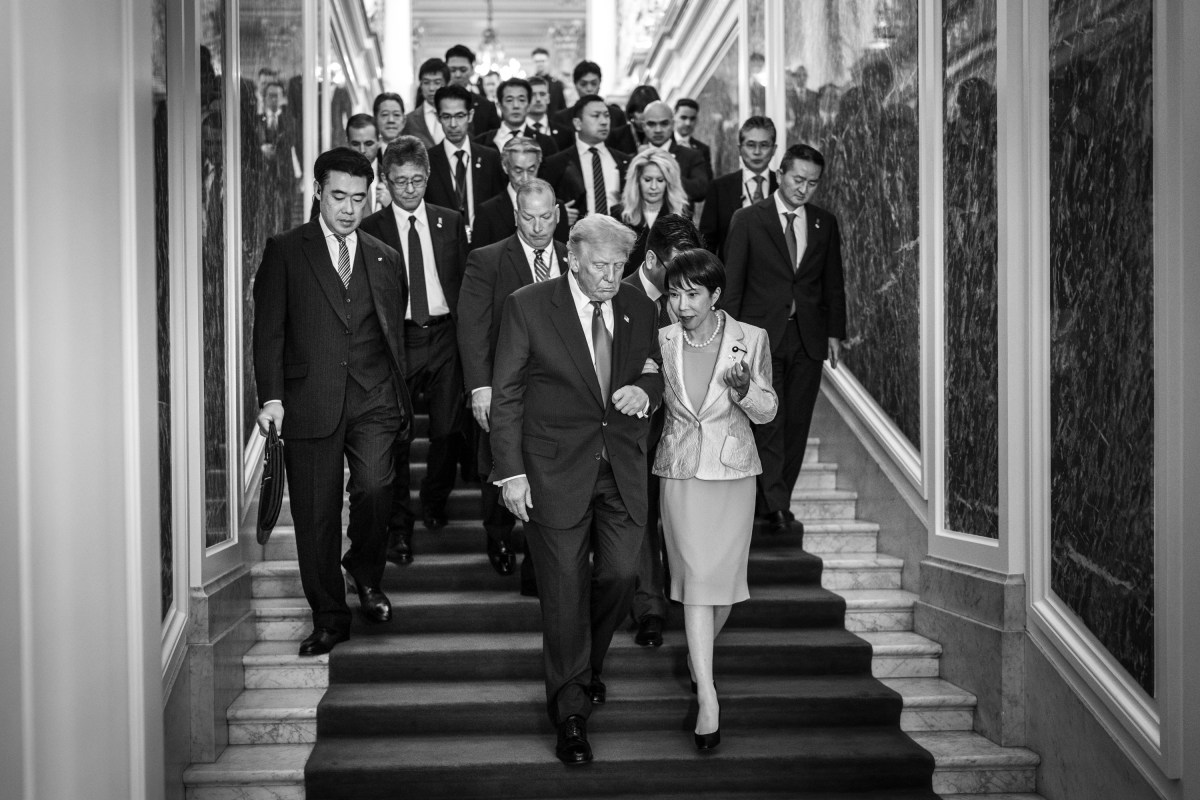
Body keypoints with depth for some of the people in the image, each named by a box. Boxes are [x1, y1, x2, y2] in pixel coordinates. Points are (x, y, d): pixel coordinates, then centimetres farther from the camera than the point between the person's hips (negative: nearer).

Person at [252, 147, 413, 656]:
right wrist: (271, 396, -10)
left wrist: (401, 404, 18)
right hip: (309, 400, -1)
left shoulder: (384, 259, 14)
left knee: (374, 487, -19)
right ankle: (329, 618, 16)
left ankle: (366, 574, 9)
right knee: (315, 514, 2)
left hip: (372, 399, 2)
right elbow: (269, 331, 0)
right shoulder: (285, 252, 4)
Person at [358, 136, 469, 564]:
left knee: (447, 431, 6)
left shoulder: (451, 222, 9)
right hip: (396, 340, -2)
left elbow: (465, 283, 9)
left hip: (444, 336, 2)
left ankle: (434, 501, 32)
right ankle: (399, 525, 7)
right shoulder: (370, 229, 2)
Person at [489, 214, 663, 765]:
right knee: (565, 590, 1)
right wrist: (510, 472, -9)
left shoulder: (638, 308, 6)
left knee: (619, 578, 4)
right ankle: (570, 711, 15)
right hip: (555, 468, -3)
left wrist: (645, 391, -6)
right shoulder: (527, 307, -5)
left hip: (622, 468, 4)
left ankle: (588, 666, 35)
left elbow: (654, 372, 20)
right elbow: (505, 395, -4)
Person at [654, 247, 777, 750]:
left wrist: (745, 389, -19)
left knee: (724, 579, 8)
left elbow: (767, 413, 1)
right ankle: (707, 696, -4)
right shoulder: (662, 342, -3)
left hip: (734, 472, 1)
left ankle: (698, 656, 37)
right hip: (681, 472, 0)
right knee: (696, 577, -6)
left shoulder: (751, 339, -6)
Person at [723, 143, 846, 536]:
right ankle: (774, 506, -12)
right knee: (767, 422, -10)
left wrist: (835, 333, 7)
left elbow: (834, 285, 15)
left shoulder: (825, 223, 11)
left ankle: (777, 504, 13)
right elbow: (732, 282, 0)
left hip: (808, 339, 4)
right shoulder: (748, 219, 0)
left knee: (796, 425, 4)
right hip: (762, 335, -3)